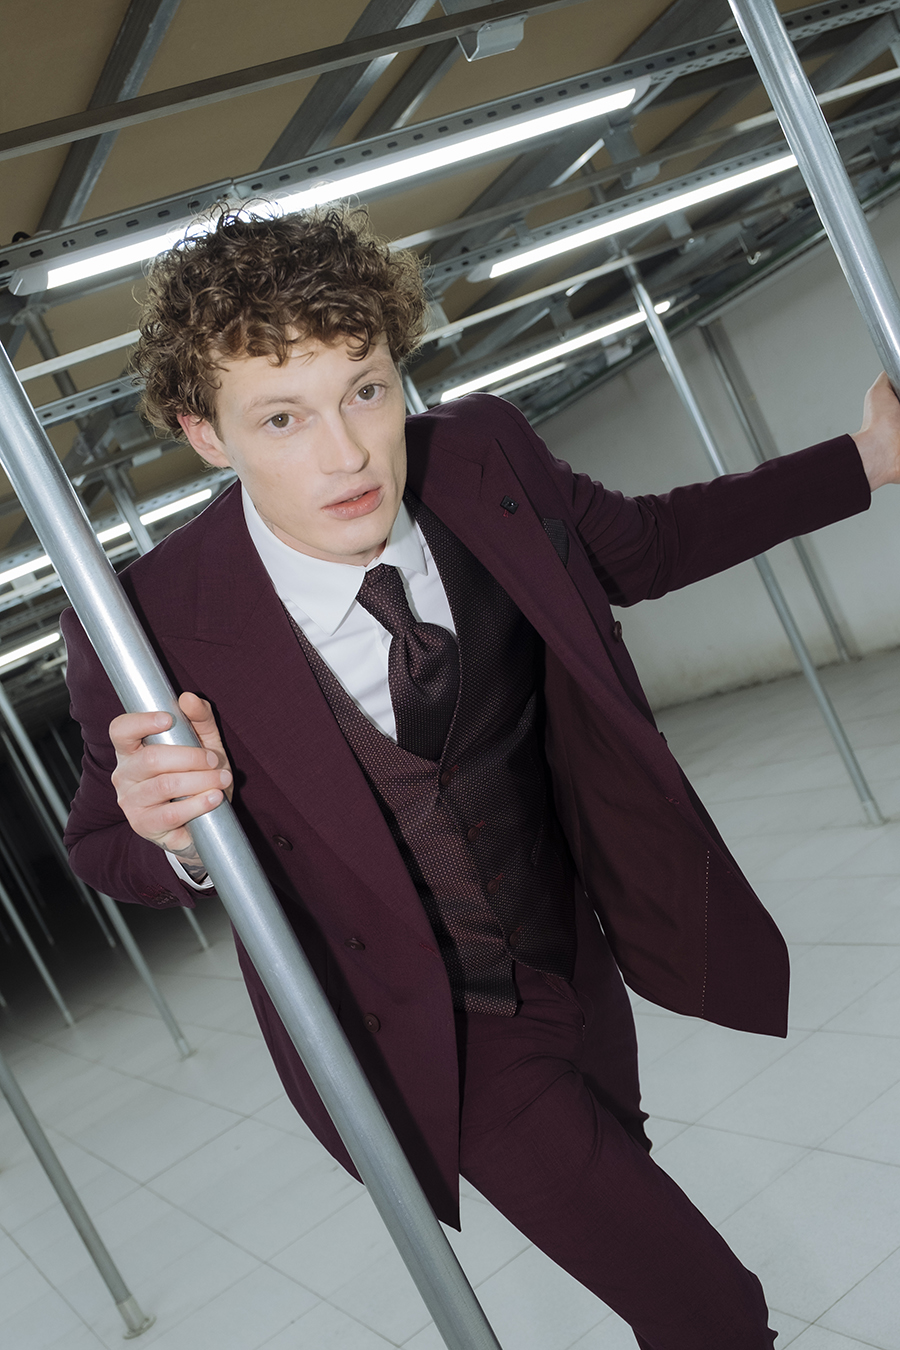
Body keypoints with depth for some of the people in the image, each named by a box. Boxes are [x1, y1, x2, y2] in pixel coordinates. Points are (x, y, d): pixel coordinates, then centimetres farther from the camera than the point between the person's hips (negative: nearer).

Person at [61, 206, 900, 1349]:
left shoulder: (485, 460, -18)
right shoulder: (153, 633, -28)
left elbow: (637, 546, 2)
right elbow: (102, 849, -10)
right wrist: (169, 831, -34)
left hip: (572, 949, 5)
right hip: (431, 1039, -4)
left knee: (615, 1168, 32)